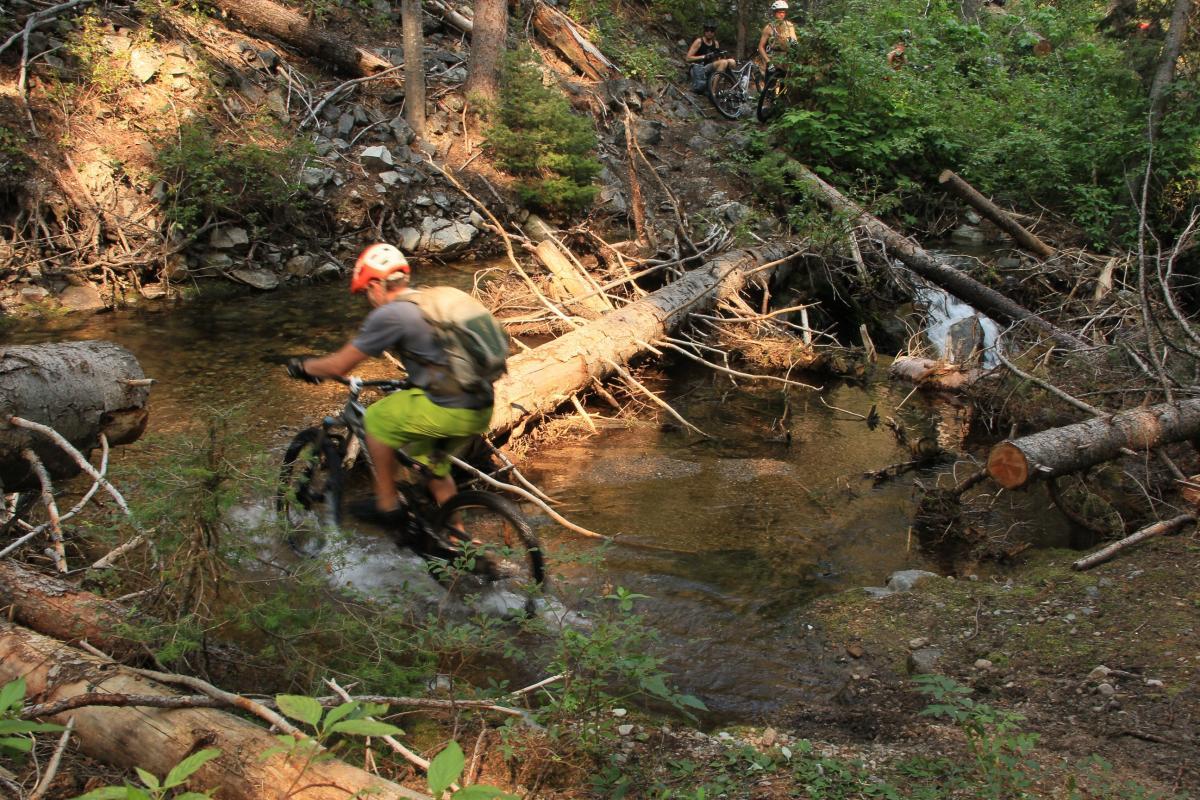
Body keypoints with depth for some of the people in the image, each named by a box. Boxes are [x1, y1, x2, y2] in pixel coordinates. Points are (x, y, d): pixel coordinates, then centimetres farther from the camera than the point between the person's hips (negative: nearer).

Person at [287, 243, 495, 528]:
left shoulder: (389, 315, -8)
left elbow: (338, 365, -2)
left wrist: (303, 367, 16)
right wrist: (413, 382, 47)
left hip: (449, 411, -8)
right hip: (482, 410, 8)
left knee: (376, 419, 10)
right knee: (434, 467, 26)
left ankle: (387, 506, 18)